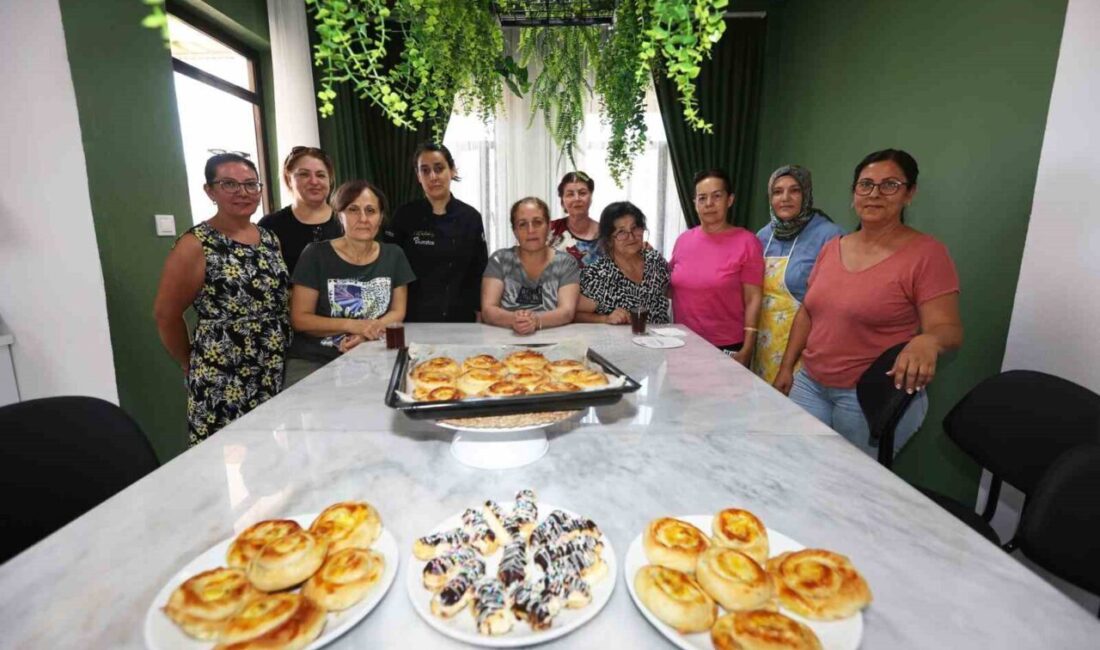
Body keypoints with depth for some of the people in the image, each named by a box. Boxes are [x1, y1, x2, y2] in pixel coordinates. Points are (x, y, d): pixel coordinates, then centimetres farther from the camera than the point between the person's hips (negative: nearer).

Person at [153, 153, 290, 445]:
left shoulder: (270, 238, 8)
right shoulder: (196, 245, -9)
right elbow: (166, 315, -4)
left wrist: (281, 347, 10)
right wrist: (191, 365, 4)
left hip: (278, 372, 5)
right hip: (223, 380, -5)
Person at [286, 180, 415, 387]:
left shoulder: (393, 255, 5)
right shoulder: (316, 255, -3)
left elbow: (398, 312, 6)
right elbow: (299, 318, -3)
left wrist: (367, 333, -13)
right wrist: (352, 325, -16)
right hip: (313, 360, -2)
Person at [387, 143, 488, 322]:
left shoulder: (471, 217, 0)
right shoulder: (405, 215, -3)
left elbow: (479, 273, 3)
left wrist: (479, 316, -1)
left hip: (460, 317, 1)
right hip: (414, 317, -1)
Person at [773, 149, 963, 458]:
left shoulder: (926, 253, -9)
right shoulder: (831, 248, 7)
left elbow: (948, 329, -12)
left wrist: (927, 340, -35)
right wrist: (786, 367, 10)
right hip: (810, 383, 5)